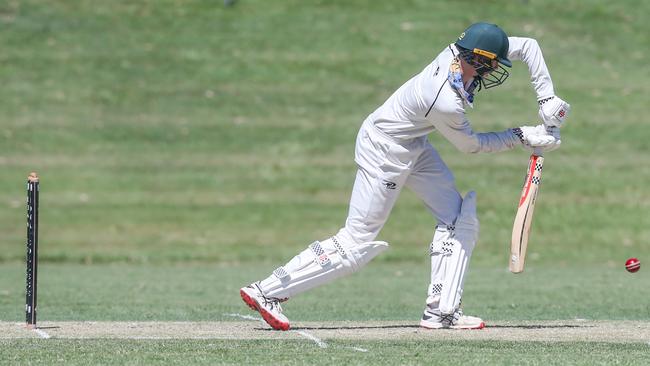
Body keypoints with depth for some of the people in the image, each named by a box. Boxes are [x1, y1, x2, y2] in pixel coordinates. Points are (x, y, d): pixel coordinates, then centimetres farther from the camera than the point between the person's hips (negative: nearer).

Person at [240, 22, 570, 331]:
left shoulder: (460, 52, -15)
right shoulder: (446, 103, -35)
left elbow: (527, 45, -1)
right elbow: (470, 144, -14)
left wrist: (546, 97, -8)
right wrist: (522, 137, -7)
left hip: (414, 147, 9)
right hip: (385, 153, -9)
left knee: (459, 219, 4)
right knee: (355, 245, -5)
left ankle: (440, 311, 5)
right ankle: (267, 292, 1)